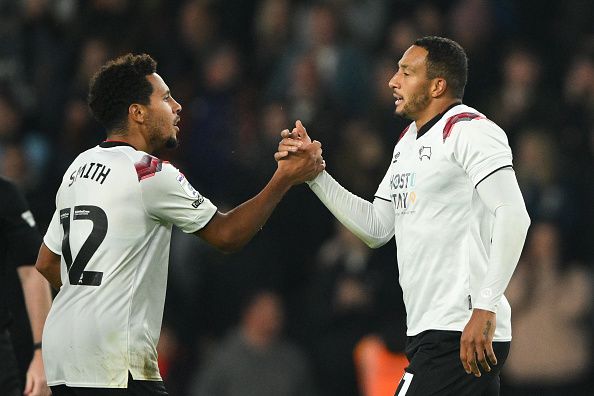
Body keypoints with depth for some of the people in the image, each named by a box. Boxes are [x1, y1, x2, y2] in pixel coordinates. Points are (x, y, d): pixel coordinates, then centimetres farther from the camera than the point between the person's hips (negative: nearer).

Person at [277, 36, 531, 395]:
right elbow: (376, 229, 23)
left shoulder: (469, 130, -10)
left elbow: (513, 216, -20)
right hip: (430, 333, 10)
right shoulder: (408, 142, 20)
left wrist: (486, 308, -25)